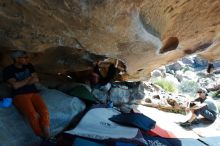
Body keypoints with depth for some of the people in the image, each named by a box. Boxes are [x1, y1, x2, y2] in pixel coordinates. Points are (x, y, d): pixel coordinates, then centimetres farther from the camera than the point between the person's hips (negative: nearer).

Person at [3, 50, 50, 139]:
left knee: (44, 111, -25)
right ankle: (41, 137, -11)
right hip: (20, 96, -3)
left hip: (34, 93, 4)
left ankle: (47, 138, -21)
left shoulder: (29, 66, 13)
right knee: (33, 115, -29)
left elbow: (36, 80, 4)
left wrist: (21, 83, -6)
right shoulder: (8, 70, 0)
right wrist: (28, 78, 0)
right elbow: (15, 86, -12)